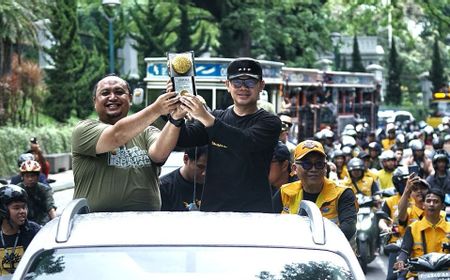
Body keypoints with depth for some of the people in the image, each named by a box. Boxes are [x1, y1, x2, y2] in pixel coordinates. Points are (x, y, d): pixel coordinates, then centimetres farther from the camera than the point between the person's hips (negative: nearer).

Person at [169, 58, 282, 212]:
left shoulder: (269, 122, 1)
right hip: (212, 207, 3)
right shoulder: (216, 117, 14)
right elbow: (183, 140, 0)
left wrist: (207, 119, -30)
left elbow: (246, 143, -19)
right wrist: (177, 116, -21)